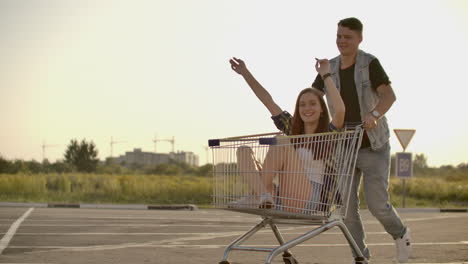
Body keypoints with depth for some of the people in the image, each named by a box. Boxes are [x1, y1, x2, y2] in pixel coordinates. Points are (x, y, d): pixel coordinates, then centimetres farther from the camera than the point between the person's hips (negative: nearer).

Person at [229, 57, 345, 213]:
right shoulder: (292, 129, 19)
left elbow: (340, 110, -18)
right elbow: (268, 101, 18)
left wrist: (325, 75, -14)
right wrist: (245, 73, 14)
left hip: (307, 203, -6)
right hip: (283, 203, 6)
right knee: (243, 151, -5)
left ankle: (257, 194, -19)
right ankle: (264, 196, -29)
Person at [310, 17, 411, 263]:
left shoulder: (370, 63, -12)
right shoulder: (329, 68, 3)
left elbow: (389, 95, -24)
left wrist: (374, 115, -44)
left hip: (374, 147, -4)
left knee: (377, 204, -9)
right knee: (347, 208, -1)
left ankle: (400, 233, 24)